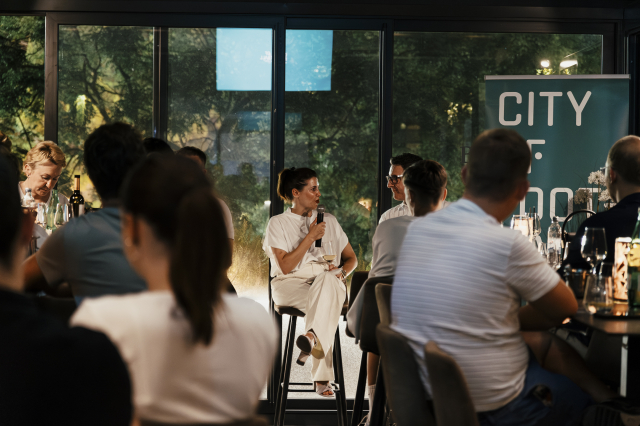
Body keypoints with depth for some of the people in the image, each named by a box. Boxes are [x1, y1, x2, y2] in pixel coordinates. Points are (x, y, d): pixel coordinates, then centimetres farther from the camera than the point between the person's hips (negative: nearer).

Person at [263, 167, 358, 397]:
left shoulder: (329, 220, 20)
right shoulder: (278, 223, 7)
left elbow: (352, 258, 21)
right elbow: (286, 267, -6)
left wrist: (341, 272, -3)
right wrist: (311, 236, -9)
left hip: (328, 281, 2)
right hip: (291, 284, -2)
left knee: (327, 280, -39)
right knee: (327, 306, -37)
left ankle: (313, 337, -59)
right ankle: (322, 378, -43)